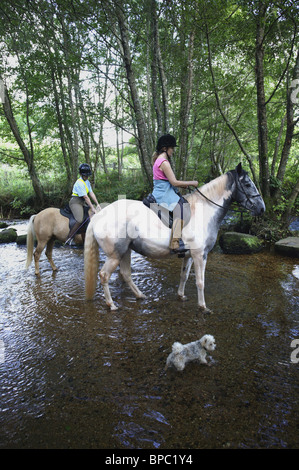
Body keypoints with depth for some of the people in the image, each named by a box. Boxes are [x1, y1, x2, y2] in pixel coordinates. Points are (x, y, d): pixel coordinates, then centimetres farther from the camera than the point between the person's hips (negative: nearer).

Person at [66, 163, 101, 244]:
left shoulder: (87, 182, 13)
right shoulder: (79, 183, -16)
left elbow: (91, 193, 10)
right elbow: (85, 197, -20)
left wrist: (97, 204, 2)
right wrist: (92, 208, -21)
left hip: (83, 203, 10)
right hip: (75, 202, -10)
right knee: (80, 220, -27)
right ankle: (69, 238, -19)